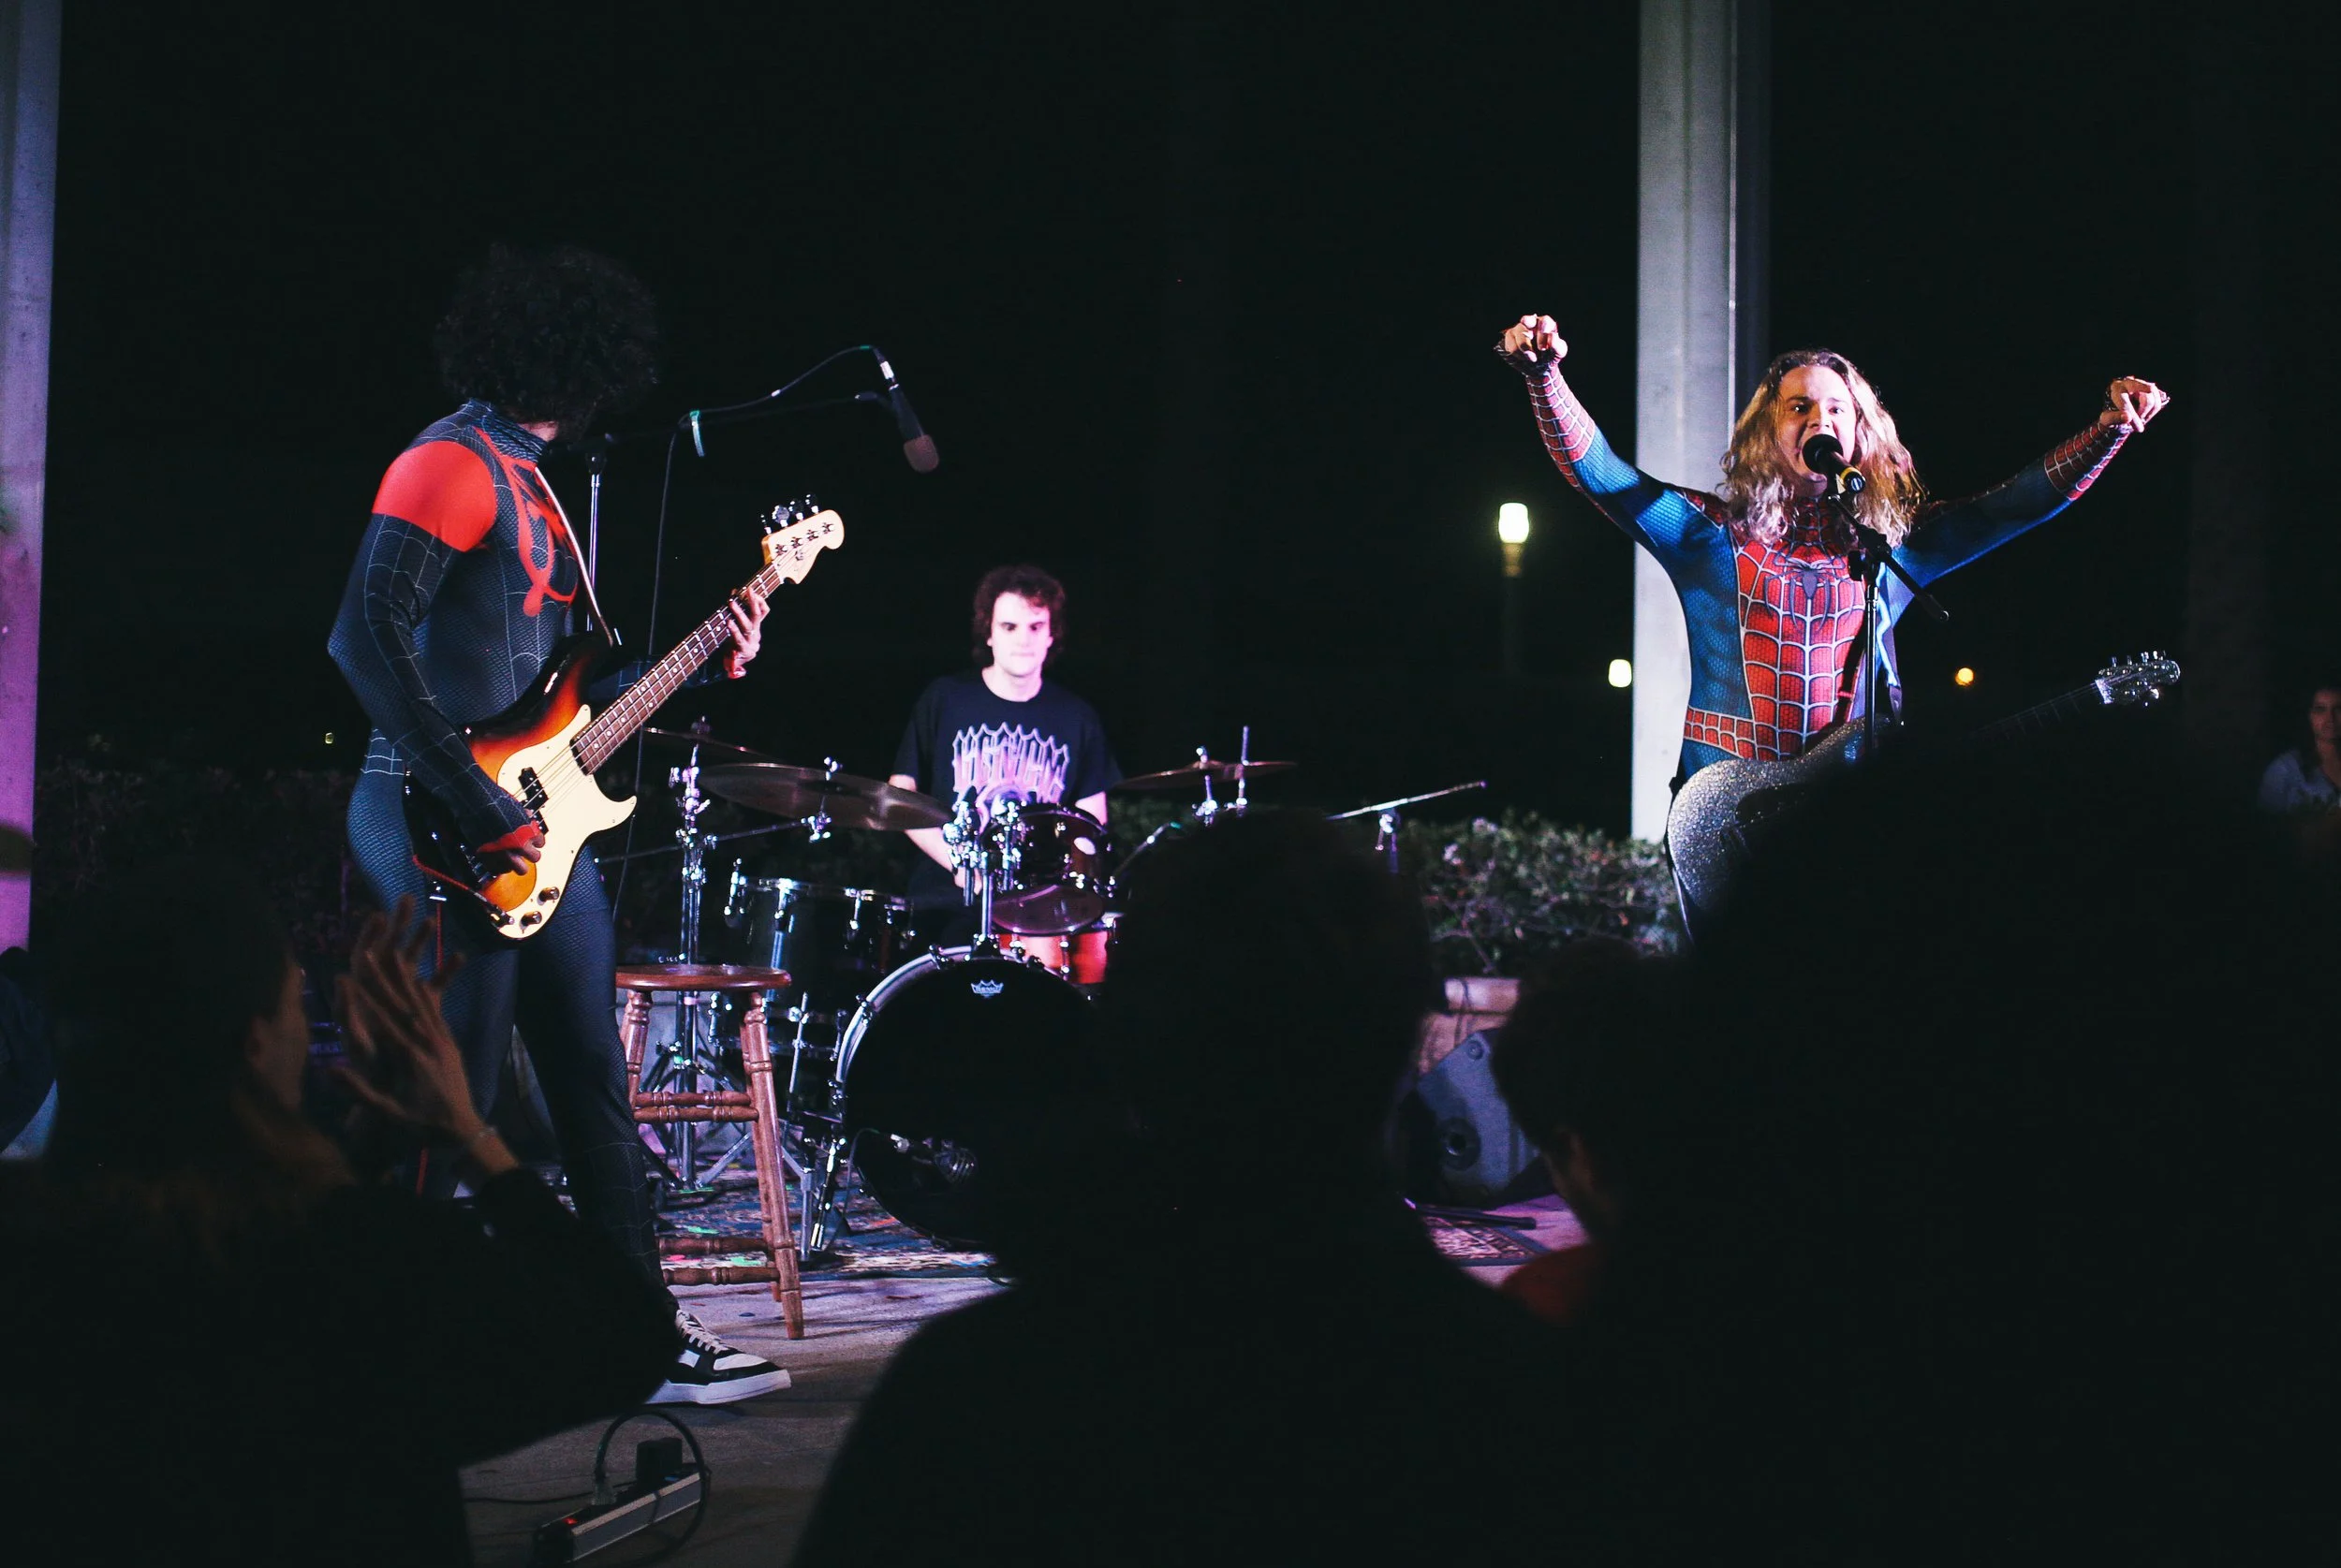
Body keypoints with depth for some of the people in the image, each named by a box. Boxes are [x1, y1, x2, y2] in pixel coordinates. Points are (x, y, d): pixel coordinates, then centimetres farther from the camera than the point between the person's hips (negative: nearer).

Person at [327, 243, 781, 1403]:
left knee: (596, 1090, 11)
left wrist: (702, 666, 13)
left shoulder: (530, 482, 19)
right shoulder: (453, 464, -11)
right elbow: (366, 636, -22)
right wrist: (478, 806, -23)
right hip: (450, 836, -10)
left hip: (539, 826, 10)